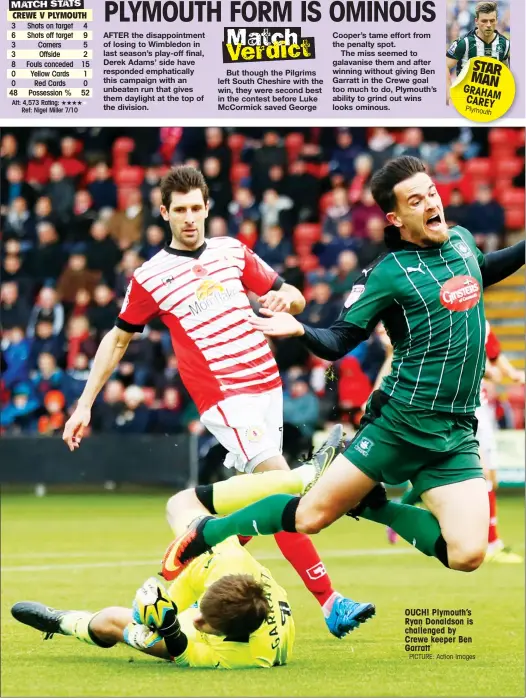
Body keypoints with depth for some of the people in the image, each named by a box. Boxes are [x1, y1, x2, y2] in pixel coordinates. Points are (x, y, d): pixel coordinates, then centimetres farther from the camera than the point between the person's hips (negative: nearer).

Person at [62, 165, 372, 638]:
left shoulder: (233, 252, 12)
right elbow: (118, 339, 13)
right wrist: (85, 404, 11)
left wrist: (284, 297, -8)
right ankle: (329, 601, -20)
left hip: (267, 388, 5)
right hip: (224, 399, -5)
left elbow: (294, 299, 17)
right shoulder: (149, 277, 3)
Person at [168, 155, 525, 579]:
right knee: (311, 516, -5)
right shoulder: (389, 273, -8)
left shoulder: (462, 241, 7)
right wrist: (301, 331, -27)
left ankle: (377, 506, 12)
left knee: (468, 555, -13)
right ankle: (206, 534, 21)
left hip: (456, 437, 4)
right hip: (397, 427, -4)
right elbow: (337, 342, -7)